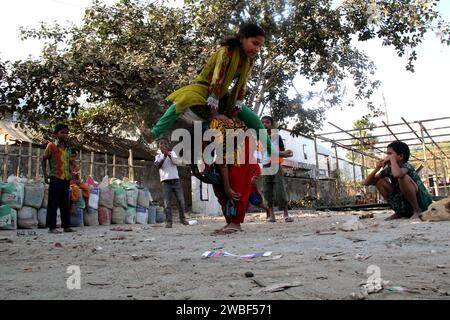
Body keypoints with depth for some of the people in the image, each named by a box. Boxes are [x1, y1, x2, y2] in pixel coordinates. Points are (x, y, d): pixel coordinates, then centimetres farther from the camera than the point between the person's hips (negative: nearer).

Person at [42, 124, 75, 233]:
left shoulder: (68, 148, 11)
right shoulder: (51, 146, -3)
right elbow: (44, 160, 3)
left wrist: (71, 174, 10)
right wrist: (45, 174, -5)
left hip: (66, 179, 6)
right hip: (55, 178, -6)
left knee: (65, 203, 10)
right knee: (53, 203, -1)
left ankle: (66, 226, 17)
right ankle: (52, 227, 4)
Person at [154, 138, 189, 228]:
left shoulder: (172, 153, 11)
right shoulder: (158, 156, 8)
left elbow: (179, 162, -5)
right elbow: (158, 165, -11)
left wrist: (169, 155, -18)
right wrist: (164, 156, -21)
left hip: (176, 180, 2)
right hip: (165, 182, -2)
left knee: (181, 200, 1)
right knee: (167, 203, -6)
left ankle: (182, 218, 16)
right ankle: (168, 221, -2)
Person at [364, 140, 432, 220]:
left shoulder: (406, 166, -18)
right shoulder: (388, 169, 1)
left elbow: (397, 175, -46)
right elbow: (366, 183, 3)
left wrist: (392, 158, -28)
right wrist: (377, 169, -12)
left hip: (422, 202, -7)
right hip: (405, 205, 7)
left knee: (402, 177, -30)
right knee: (379, 181, 0)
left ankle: (417, 210, -13)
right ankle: (399, 212, 7)